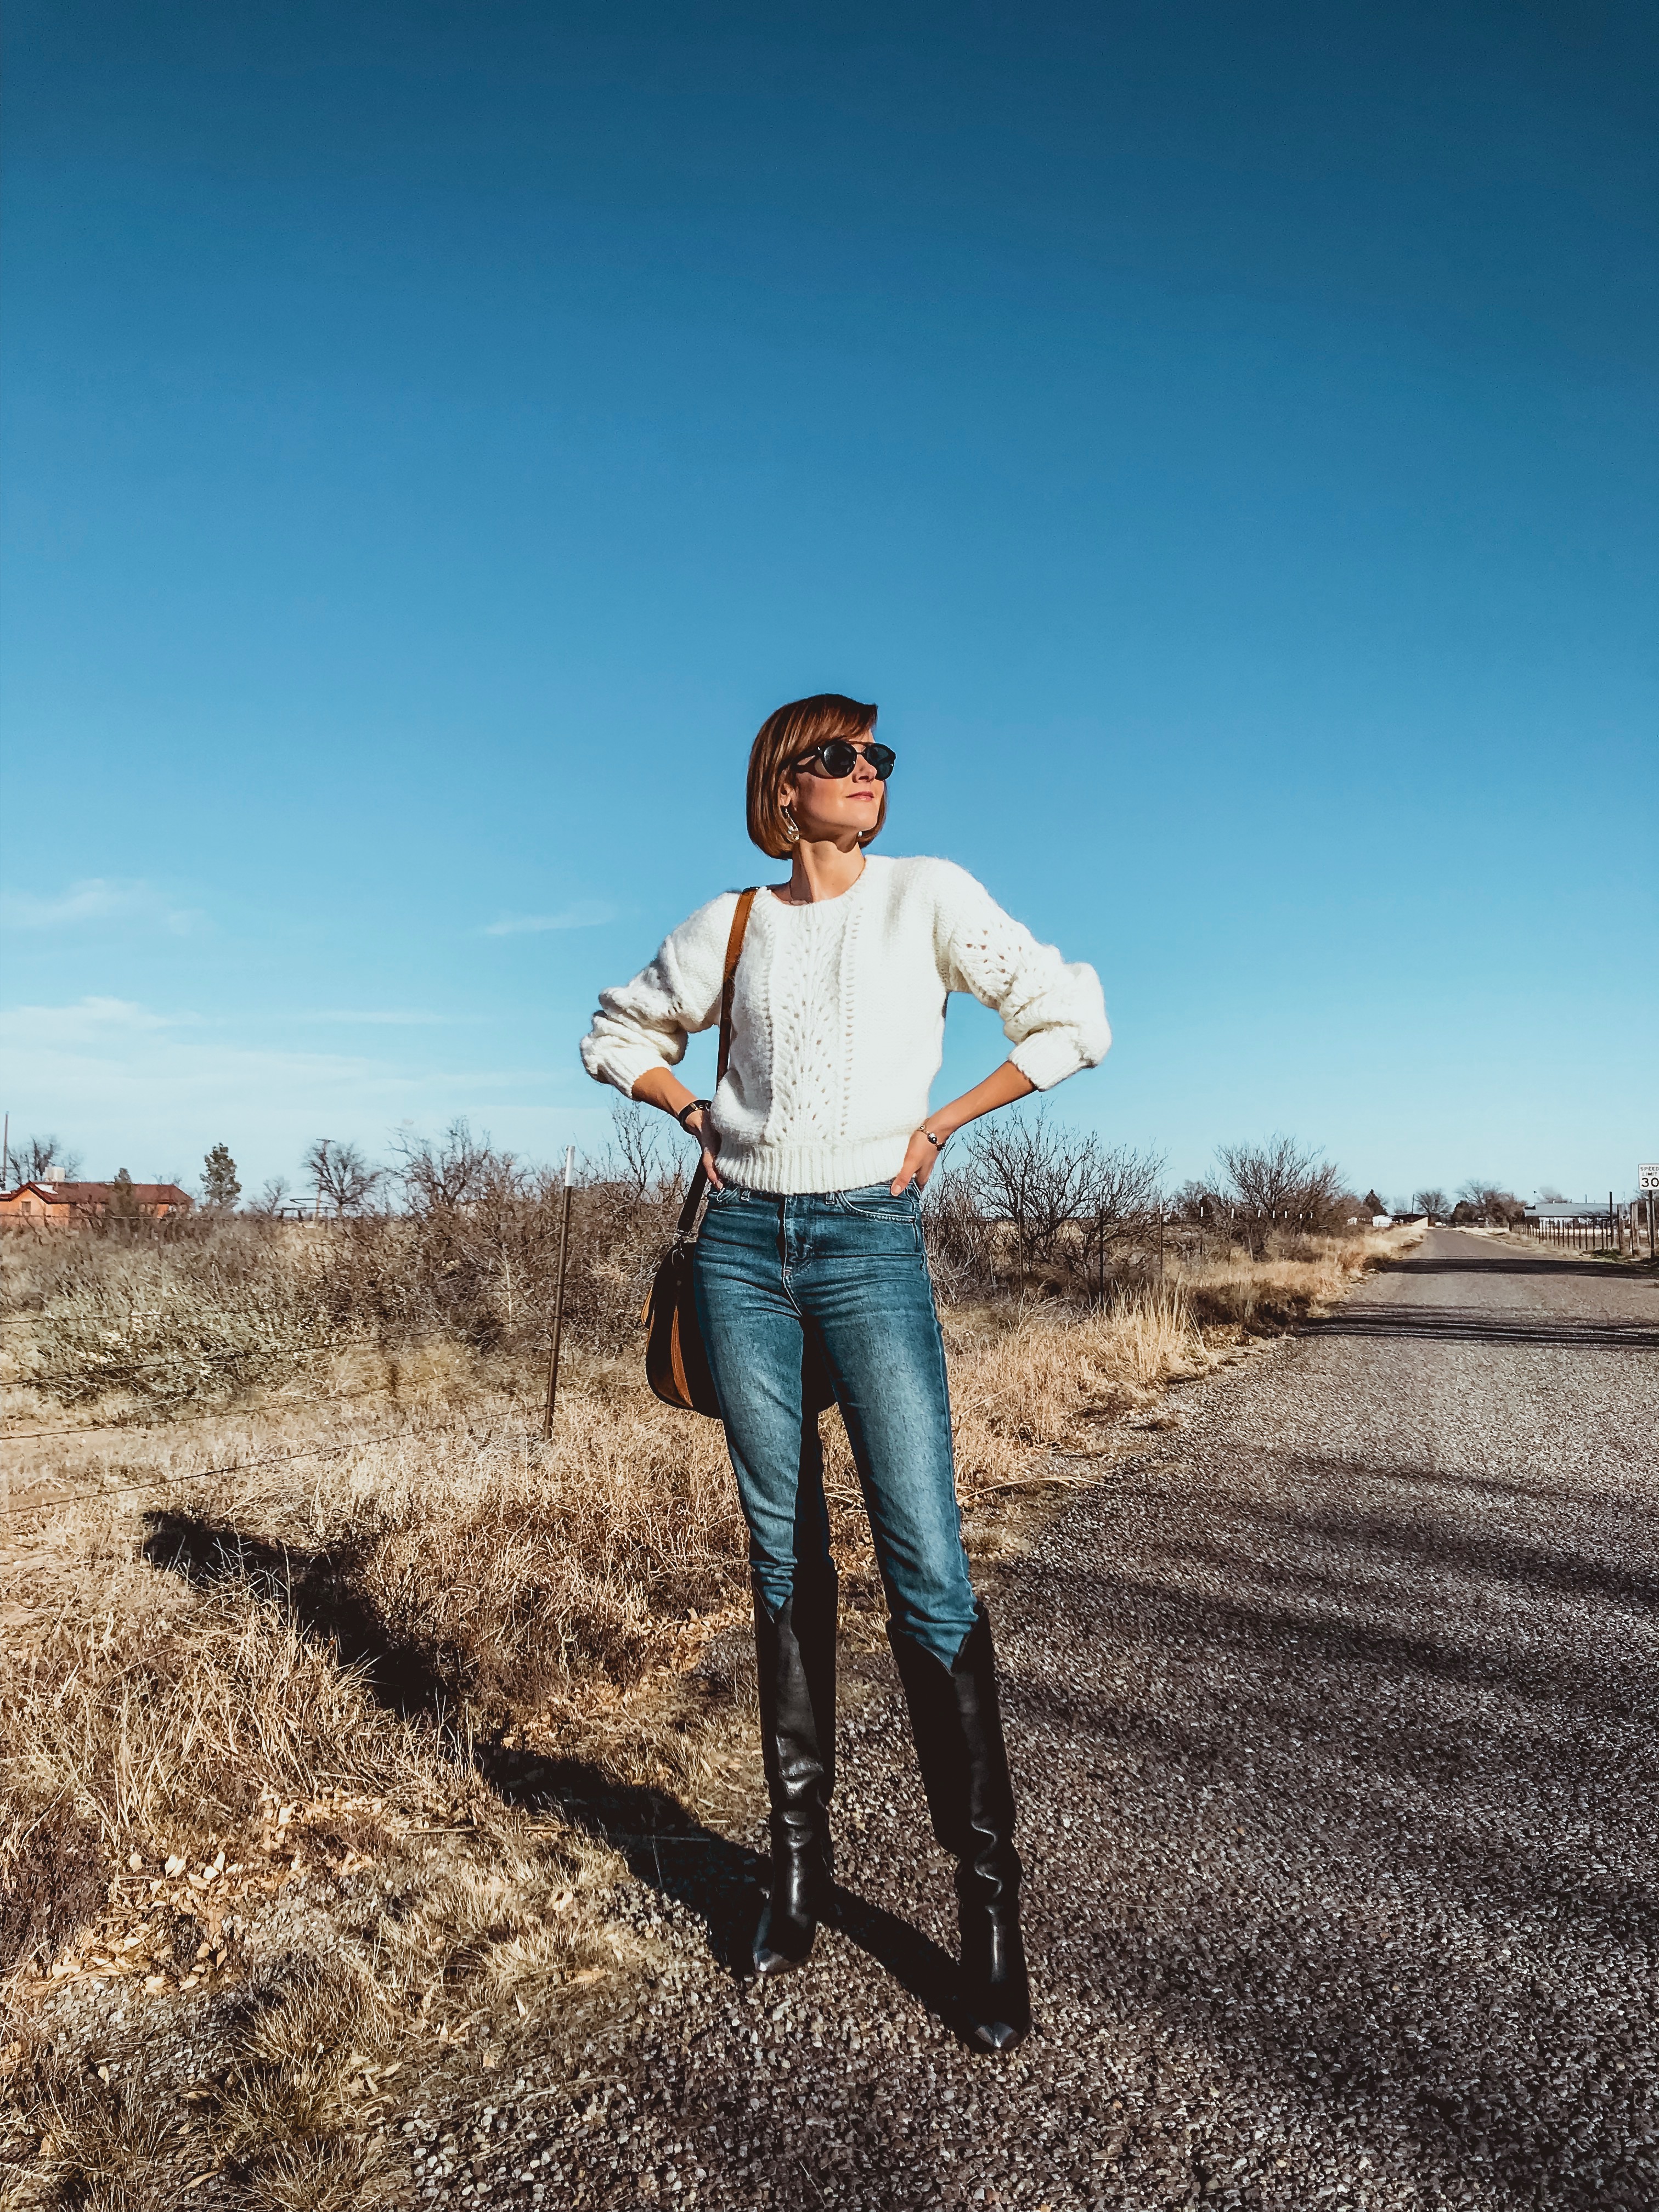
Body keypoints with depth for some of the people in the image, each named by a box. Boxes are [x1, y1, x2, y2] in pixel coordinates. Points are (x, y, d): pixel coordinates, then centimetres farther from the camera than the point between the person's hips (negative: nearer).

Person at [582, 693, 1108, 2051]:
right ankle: (801, 1853, 22)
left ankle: (989, 1895, 5)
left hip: (870, 1241, -3)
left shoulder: (928, 894, 2)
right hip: (744, 1243, 3)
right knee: (785, 1555, 9)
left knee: (927, 1566, -8)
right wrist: (701, 1119, 9)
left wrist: (940, 1123, -2)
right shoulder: (732, 925, 10)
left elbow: (1074, 1020, 1)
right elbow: (619, 1034, 24)